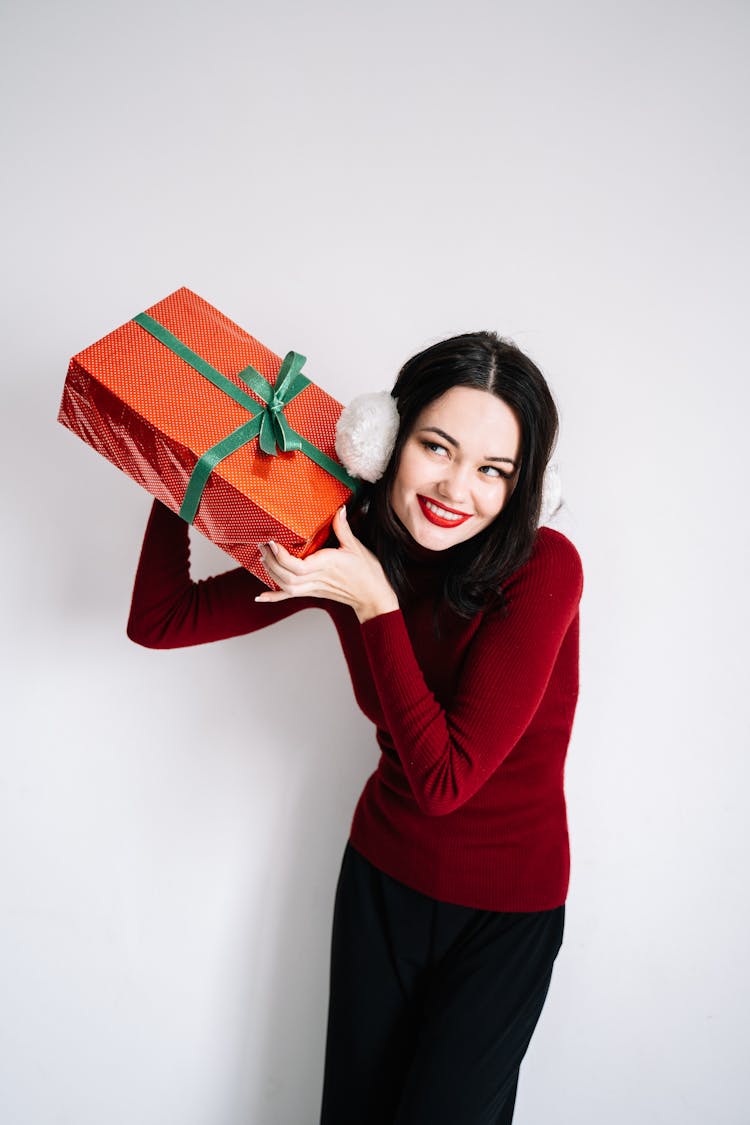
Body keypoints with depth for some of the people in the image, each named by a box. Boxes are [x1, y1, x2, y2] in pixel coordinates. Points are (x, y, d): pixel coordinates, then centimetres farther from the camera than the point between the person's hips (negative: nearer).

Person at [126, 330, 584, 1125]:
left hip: (506, 910, -3)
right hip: (382, 873, 4)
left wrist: (374, 603, -31)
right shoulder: (341, 550, -13)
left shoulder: (542, 568, -26)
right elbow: (159, 622, -6)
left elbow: (445, 777, -28)